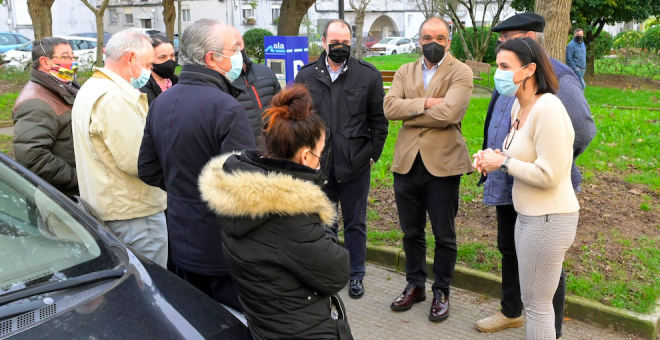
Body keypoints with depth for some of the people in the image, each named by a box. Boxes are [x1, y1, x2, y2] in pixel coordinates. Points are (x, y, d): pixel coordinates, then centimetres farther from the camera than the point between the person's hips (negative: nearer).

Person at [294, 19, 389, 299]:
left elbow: (379, 120, 2)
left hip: (355, 165, -1)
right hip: (318, 165, 2)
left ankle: (356, 274, 28)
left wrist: (372, 155, -2)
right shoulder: (306, 76, 3)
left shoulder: (369, 75, -1)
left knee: (355, 224, 12)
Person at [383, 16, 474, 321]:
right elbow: (390, 107, -7)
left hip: (442, 164, -4)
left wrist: (408, 113, -10)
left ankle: (441, 292, 26)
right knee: (411, 233, 16)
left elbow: (448, 113, -21)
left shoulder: (460, 73, -5)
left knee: (444, 236, 8)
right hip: (407, 162, 4)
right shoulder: (404, 72, 9)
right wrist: (425, 103, -18)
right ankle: (415, 286, 34)